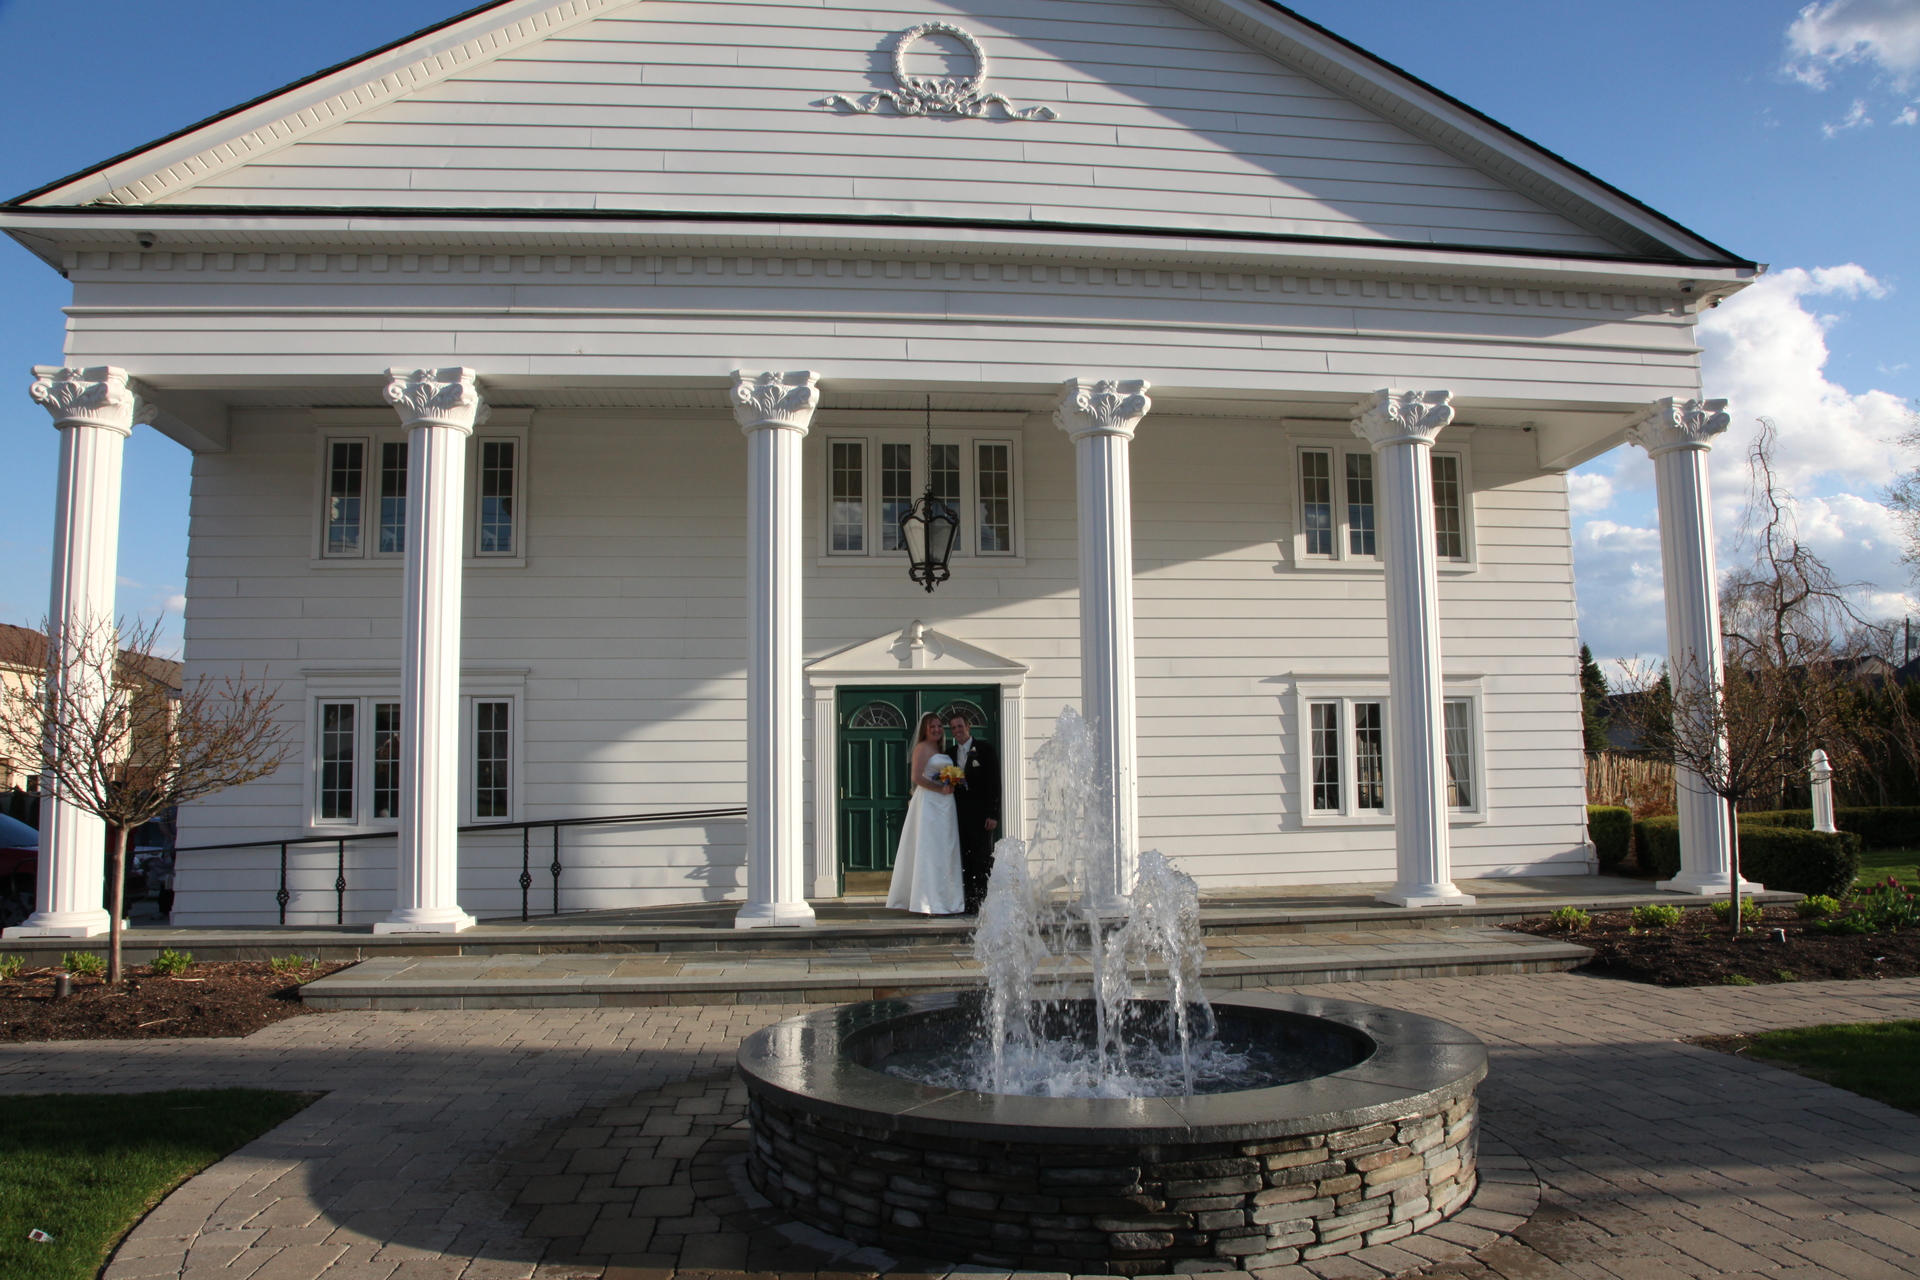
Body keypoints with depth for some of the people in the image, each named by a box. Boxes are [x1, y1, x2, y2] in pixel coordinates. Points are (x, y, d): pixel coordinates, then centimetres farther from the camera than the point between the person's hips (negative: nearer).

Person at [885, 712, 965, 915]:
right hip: (928, 804, -9)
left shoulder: (941, 751, 19)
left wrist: (952, 784, 3)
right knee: (929, 850, -8)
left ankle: (944, 900, 13)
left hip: (944, 806, 9)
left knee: (945, 851, 9)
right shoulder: (922, 748, -6)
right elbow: (916, 777, -16)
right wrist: (941, 788, -16)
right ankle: (929, 903, -7)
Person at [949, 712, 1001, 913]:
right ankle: (970, 902, 7)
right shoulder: (951, 753, 14)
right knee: (965, 859, 4)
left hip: (981, 814, -4)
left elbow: (994, 783, -5)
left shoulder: (985, 749, 0)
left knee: (983, 859, -3)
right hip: (961, 814, 4)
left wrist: (993, 814, -11)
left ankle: (984, 902, 1)